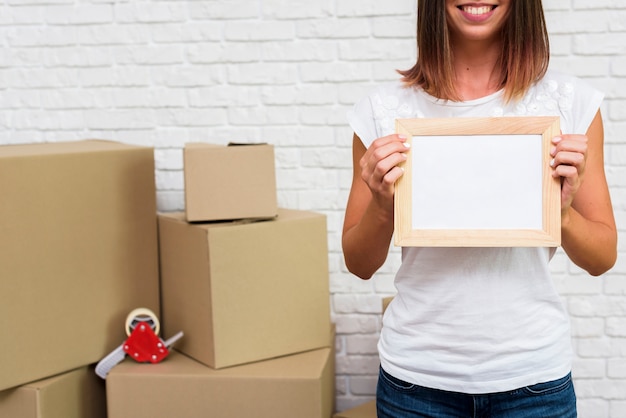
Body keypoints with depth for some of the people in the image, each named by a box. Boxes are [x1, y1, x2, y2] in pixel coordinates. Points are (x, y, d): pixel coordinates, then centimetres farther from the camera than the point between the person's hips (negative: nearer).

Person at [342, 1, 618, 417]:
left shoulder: (571, 101, -4)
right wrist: (382, 206, -17)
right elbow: (360, 265, 3)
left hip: (532, 374, 0)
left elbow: (603, 258, 2)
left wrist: (563, 211, -18)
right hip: (418, 376, 0)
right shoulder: (385, 109, -5)